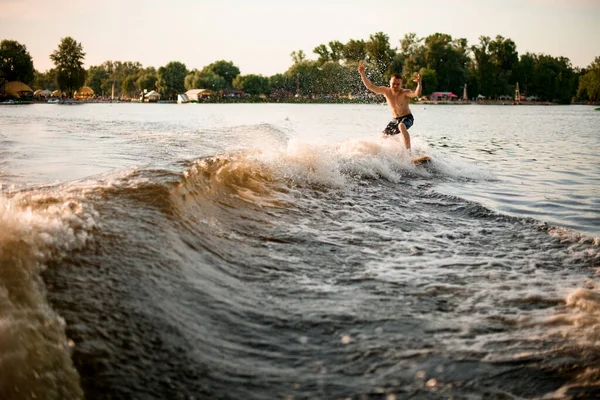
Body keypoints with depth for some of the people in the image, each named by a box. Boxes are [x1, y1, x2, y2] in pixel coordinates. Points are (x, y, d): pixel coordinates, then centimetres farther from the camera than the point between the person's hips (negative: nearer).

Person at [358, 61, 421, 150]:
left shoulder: (405, 93, -21)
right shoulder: (386, 91, -9)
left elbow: (417, 94, -40)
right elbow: (370, 86, -12)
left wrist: (419, 83, -59)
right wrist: (362, 73, -22)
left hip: (407, 117, -6)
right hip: (395, 119, 6)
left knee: (401, 126, -38)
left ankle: (409, 151, -40)